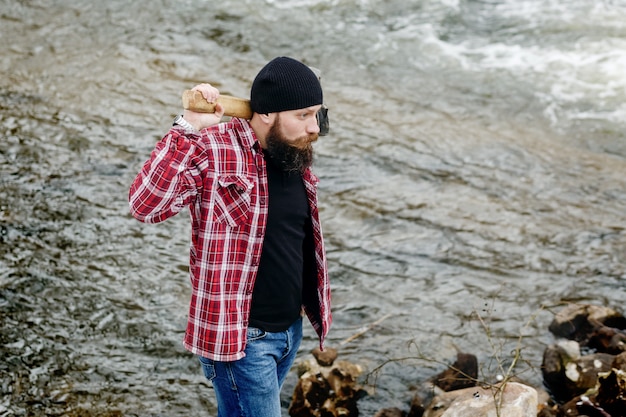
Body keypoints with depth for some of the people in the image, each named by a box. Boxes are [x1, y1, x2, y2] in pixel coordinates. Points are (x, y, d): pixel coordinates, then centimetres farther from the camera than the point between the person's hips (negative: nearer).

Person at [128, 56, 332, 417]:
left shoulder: (294, 155, 5)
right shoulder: (214, 150, -18)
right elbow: (145, 205, -30)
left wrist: (310, 299, 17)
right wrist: (189, 129, -33)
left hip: (291, 328, 8)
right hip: (241, 336, -7)